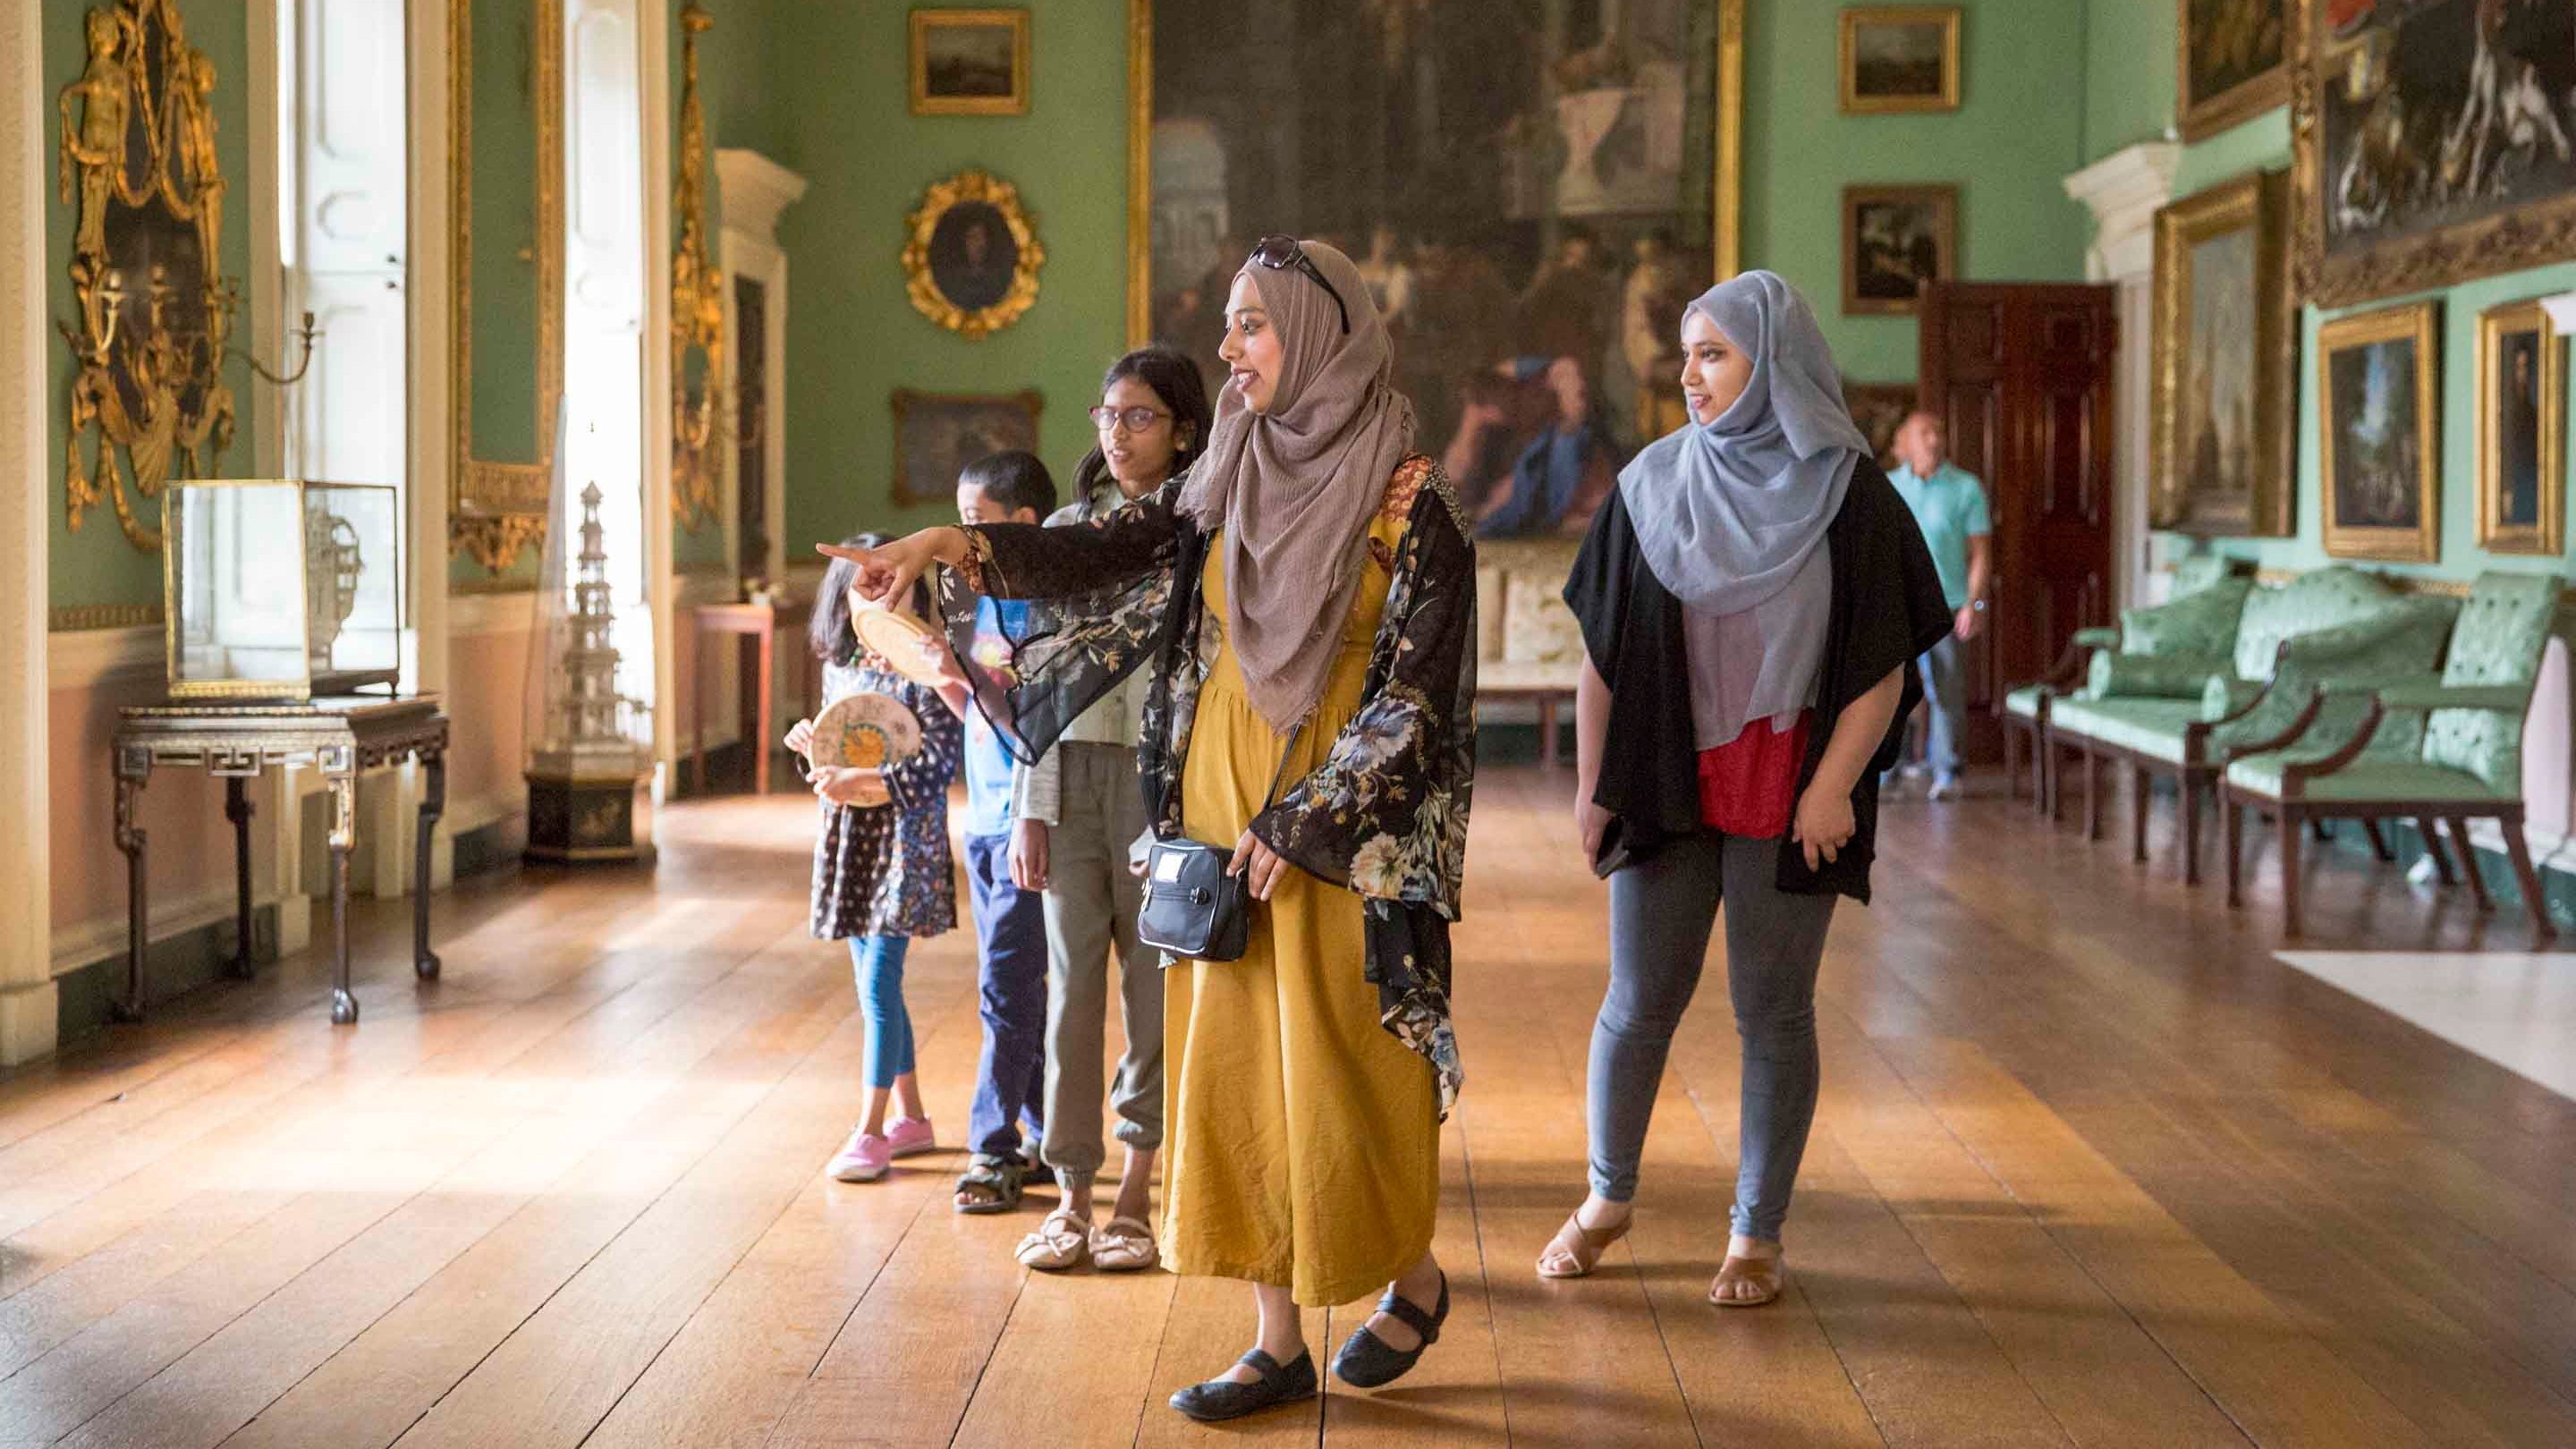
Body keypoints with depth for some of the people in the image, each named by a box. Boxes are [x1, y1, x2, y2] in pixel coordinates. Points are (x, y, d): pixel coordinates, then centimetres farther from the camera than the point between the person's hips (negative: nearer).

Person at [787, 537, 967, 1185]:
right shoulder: (839, 668, 9)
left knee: (878, 979, -9)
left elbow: (940, 761, -17)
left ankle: (871, 1131, -2)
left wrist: (863, 780, -24)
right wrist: (811, 744, -1)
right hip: (850, 838, 7)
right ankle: (912, 1118, 22)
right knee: (875, 980, 11)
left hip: (905, 838, -7)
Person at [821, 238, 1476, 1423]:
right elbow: (1109, 553, 0)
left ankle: (1413, 1275, 28)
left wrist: (1297, 825, -13)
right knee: (1231, 1071, 6)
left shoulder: (1409, 502, -9)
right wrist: (959, 547, -14)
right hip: (1221, 820, 6)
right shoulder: (1229, 480, 8)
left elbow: (1415, 692, -11)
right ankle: (1279, 1343, 14)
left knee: (1345, 1070, 2)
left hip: (1337, 835, -6)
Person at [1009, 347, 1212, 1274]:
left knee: (1156, 986, 2)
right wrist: (1030, 808, 5)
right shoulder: (1068, 529, 11)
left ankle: (1135, 1195, 14)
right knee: (1072, 983, 2)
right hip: (1072, 776, 3)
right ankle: (1071, 1198, 9)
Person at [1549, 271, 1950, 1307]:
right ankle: (1607, 1200, 27)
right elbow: (1601, 649, 4)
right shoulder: (1651, 485, 2)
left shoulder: (1850, 495, -4)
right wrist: (1591, 781, 2)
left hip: (1789, 800, -2)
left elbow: (1884, 664, -5)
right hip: (1664, 787, 2)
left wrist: (1833, 786, -13)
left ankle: (1757, 1235, 17)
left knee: (1772, 1011, 5)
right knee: (1639, 1002, 7)